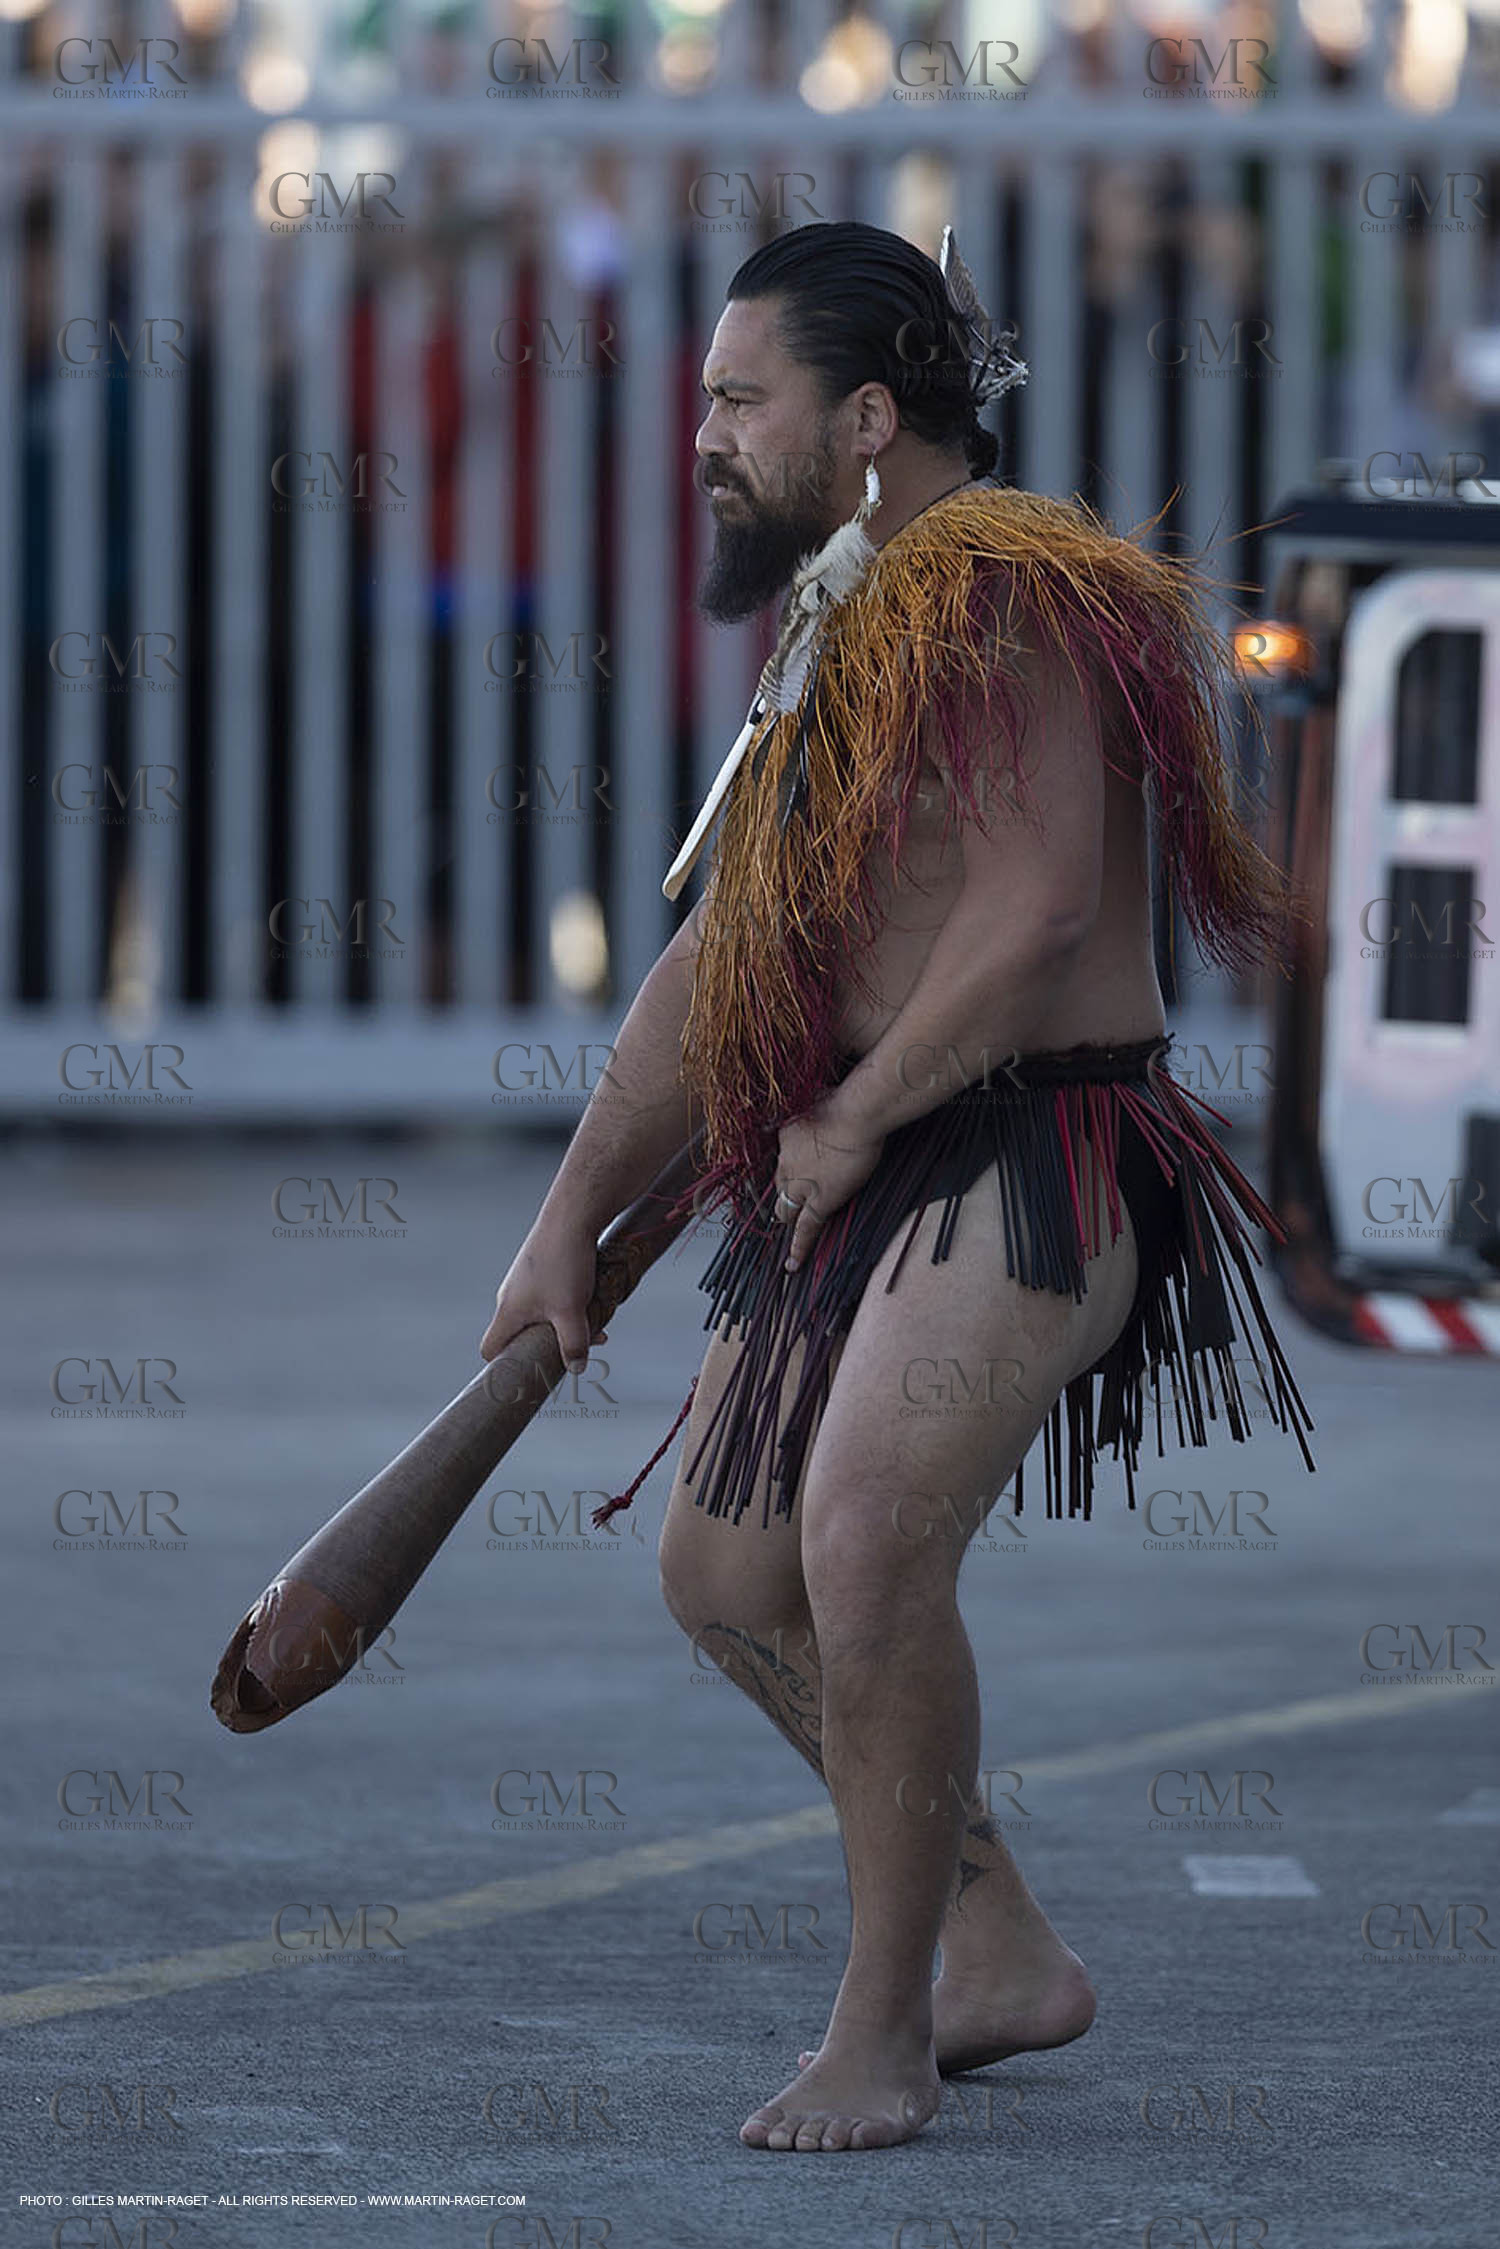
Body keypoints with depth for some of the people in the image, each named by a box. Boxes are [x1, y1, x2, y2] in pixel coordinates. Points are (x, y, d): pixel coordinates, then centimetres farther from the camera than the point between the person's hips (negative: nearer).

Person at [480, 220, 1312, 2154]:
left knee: (866, 1539, -26)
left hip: (1031, 1161, -11)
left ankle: (885, 2029, -13)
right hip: (861, 1186, 11)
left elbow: (1039, 909, -24)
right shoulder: (836, 631, 18)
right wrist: (569, 1221, 24)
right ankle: (1001, 1955, 22)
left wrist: (851, 1121, -14)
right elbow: (716, 959, 24)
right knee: (723, 1574, 11)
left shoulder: (1006, 598, -13)